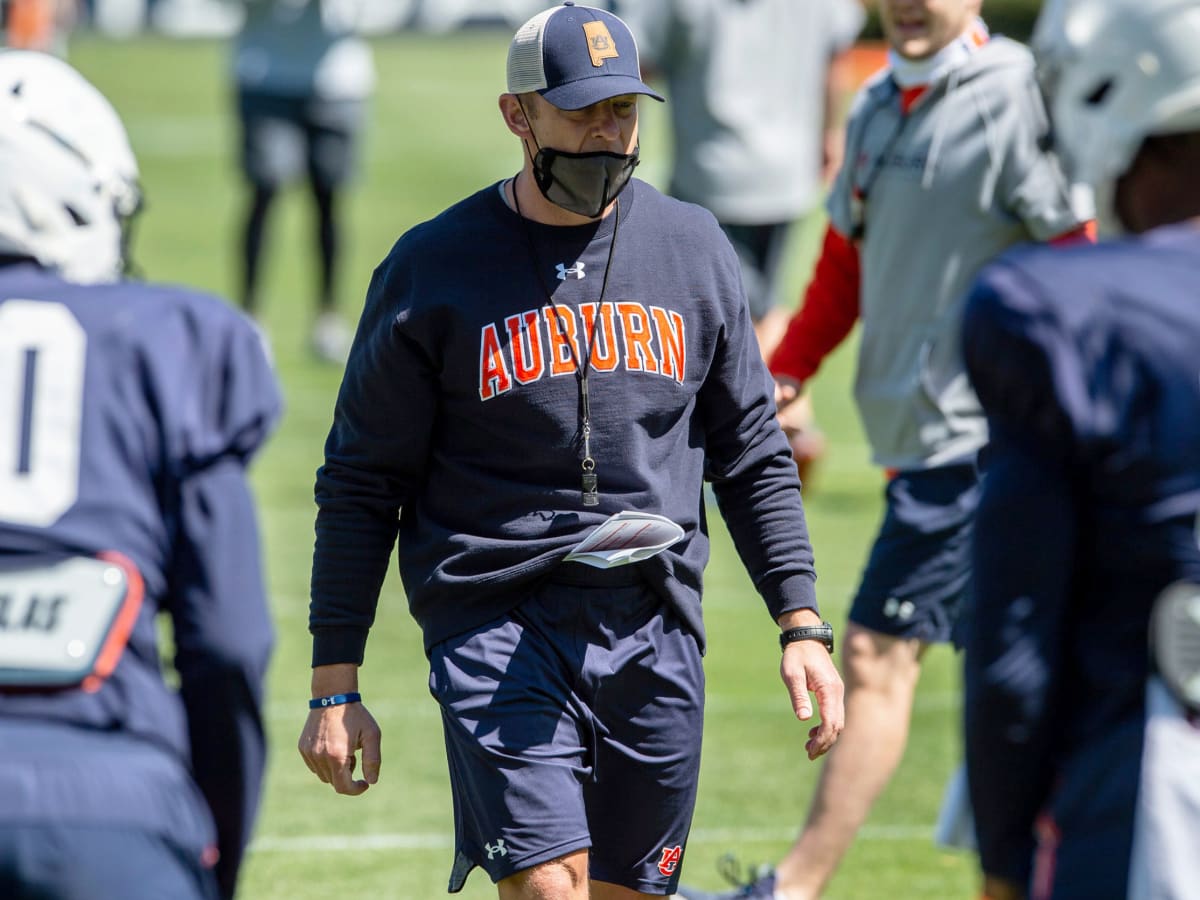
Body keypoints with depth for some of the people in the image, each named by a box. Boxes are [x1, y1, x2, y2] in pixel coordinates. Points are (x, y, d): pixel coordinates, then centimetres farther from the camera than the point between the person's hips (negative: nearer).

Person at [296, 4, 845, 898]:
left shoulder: (693, 248, 9)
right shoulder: (433, 268, -2)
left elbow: (753, 454, 15)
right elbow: (362, 483, 1)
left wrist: (802, 624, 5)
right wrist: (335, 687, -3)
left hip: (657, 631, 4)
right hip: (497, 621, -4)